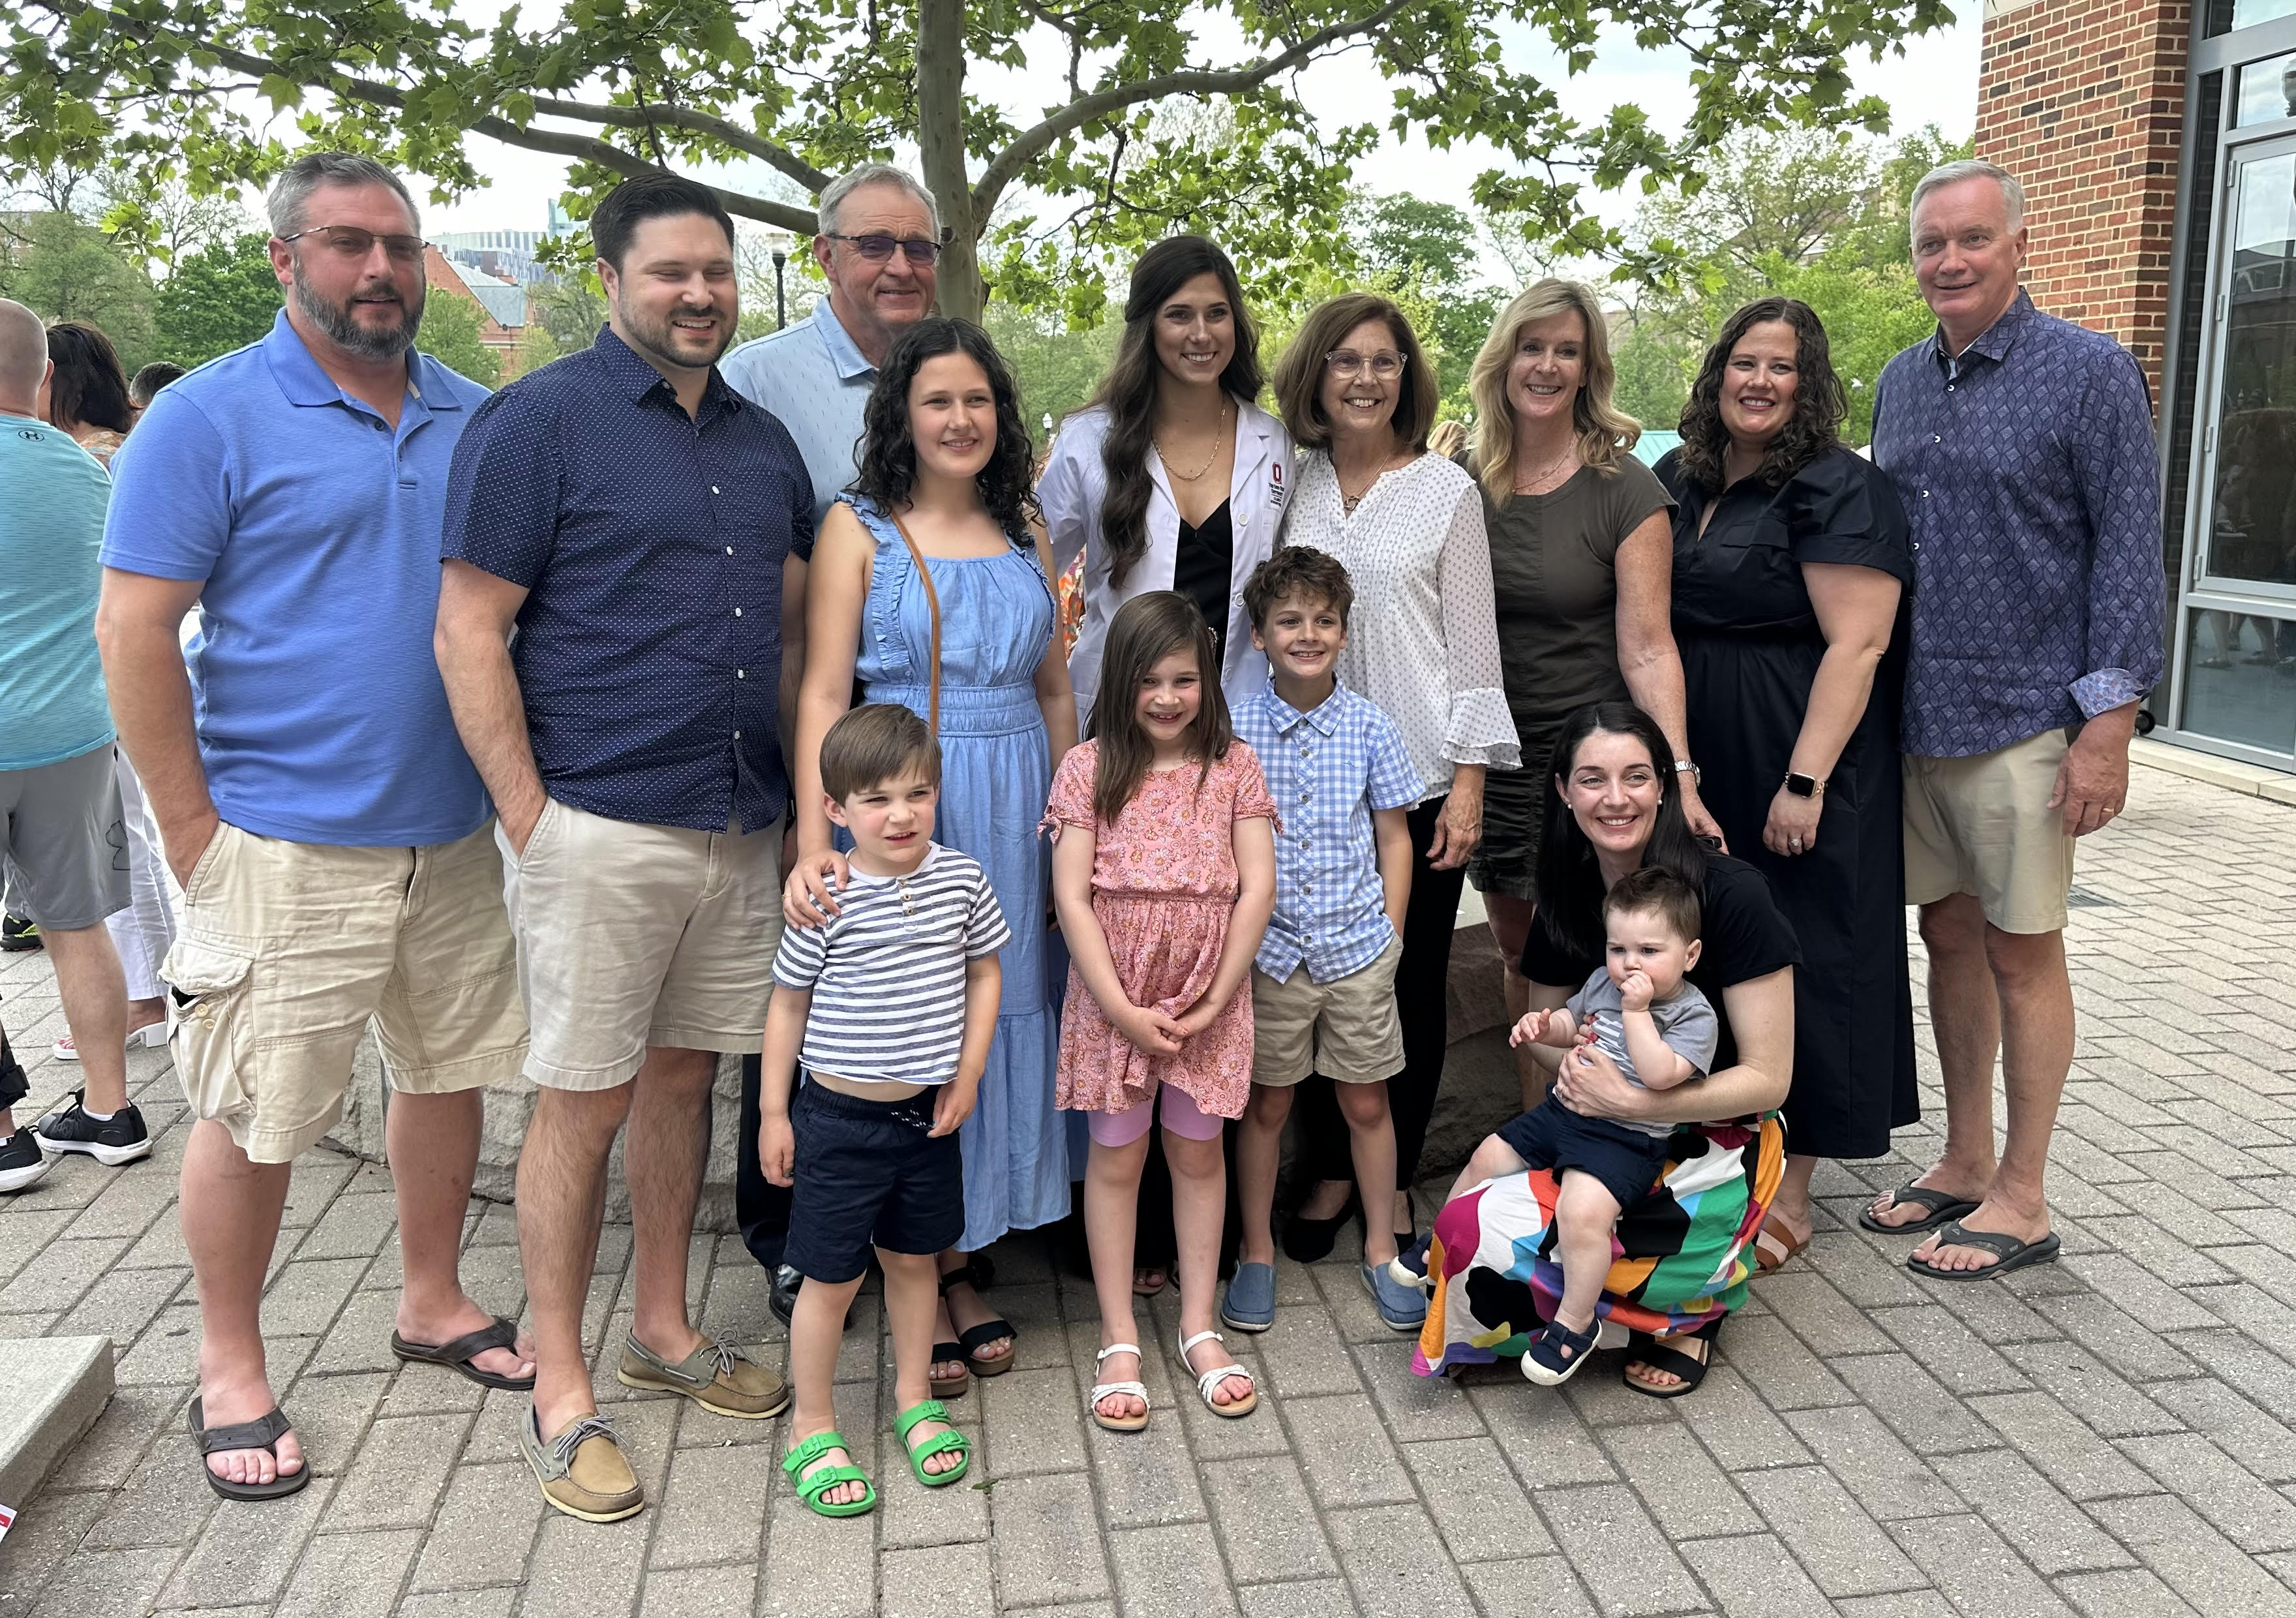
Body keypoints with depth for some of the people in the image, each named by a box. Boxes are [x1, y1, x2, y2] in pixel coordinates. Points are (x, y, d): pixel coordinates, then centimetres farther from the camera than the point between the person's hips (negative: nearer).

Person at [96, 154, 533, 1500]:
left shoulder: (477, 420, 9)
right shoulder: (210, 418, -5)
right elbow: (135, 633, -8)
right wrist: (198, 836, -10)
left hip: (454, 835, 5)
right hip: (288, 847, -5)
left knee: (450, 1071, 15)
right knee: (255, 1115, 3)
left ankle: (434, 1302, 35)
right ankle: (232, 1370, 23)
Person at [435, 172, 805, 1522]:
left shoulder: (764, 441, 14)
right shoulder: (540, 420, -5)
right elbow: (469, 627, -8)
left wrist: (802, 798, 9)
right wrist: (528, 815, -13)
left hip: (741, 826, 6)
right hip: (600, 827, -6)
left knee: (686, 1073, 15)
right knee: (584, 1099, 1)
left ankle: (665, 1331, 31)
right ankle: (560, 1389, 15)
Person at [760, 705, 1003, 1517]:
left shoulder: (961, 880, -5)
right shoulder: (825, 900, -14)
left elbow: (985, 972, 8)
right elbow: (788, 1003, -4)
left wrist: (968, 1073, 0)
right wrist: (773, 1113, -2)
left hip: (928, 1115, 4)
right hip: (840, 1119, -3)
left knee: (914, 1260, 18)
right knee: (833, 1277, 5)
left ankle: (914, 1402, 37)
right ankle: (812, 1431, 23)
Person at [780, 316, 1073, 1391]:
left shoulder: (1022, 534, 12)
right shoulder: (859, 528, -2)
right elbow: (823, 693, -9)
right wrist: (813, 845, -19)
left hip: (1013, 806, 5)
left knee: (996, 1009, 9)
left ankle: (958, 1265, 25)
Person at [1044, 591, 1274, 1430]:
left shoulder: (1233, 766, -1)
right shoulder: (1089, 767, -5)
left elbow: (1257, 888, -4)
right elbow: (1072, 898, -9)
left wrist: (1219, 998, -10)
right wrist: (1122, 1008, -14)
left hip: (1209, 999, 1)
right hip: (1113, 998, -1)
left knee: (1198, 1151, 12)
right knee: (1116, 1157, 8)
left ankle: (1198, 1326, 27)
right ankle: (1119, 1340, 20)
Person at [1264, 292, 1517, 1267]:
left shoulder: (1446, 490, 3)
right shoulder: (1288, 485, 7)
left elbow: (1472, 637, 2)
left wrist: (1469, 778, -5)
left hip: (1417, 774, -1)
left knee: (1413, 980, 5)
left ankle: (1391, 1183, 19)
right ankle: (1330, 1174, 22)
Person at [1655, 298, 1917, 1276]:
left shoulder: (1839, 489, -9)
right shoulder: (1674, 481, 11)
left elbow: (1856, 644, -16)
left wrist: (1804, 782, -22)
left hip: (1800, 772, -6)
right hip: (1698, 770, 7)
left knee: (1799, 964, 1)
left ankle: (1790, 1189, 12)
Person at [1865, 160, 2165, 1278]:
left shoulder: (2091, 373, -6)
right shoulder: (1902, 382, 11)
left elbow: (2129, 552, -9)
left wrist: (2109, 721, -15)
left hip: (2021, 721, -5)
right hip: (1914, 717, 6)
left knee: (2022, 954, 2)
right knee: (1949, 936, 13)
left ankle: (2021, 1201, 14)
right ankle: (1965, 1161, 27)